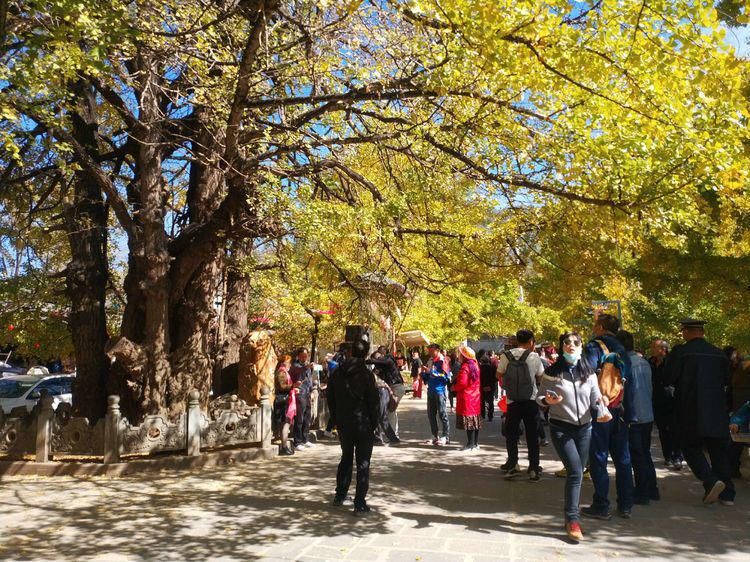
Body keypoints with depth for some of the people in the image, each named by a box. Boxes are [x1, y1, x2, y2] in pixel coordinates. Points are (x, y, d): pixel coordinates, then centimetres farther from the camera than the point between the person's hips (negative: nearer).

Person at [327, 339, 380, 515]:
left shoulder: (337, 373, 1)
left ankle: (340, 495, 28)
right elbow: (373, 401, -11)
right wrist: (374, 423, 0)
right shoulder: (366, 374, -14)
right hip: (362, 424, -5)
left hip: (343, 423, 5)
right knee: (363, 463, 3)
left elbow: (331, 399, 7)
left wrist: (336, 420, 14)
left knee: (346, 457, 22)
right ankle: (360, 503, 2)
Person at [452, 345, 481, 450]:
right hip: (475, 397, 9)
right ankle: (475, 443, 19)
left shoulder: (464, 367, -16)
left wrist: (454, 387, -4)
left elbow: (462, 383, -22)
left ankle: (470, 444, -2)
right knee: (475, 421, 12)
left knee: (468, 421, -4)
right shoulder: (475, 365, 12)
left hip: (466, 398, -9)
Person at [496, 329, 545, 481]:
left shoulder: (506, 356, -4)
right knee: (532, 436, 9)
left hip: (512, 401, 1)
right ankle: (534, 469, 9)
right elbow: (541, 375, 4)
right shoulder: (534, 356, -8)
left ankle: (513, 465, 8)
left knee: (511, 435, 13)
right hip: (531, 401, -1)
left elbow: (499, 374, 6)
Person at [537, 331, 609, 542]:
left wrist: (602, 411, -16)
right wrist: (547, 400, -22)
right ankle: (573, 519, -4)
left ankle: (572, 516, 26)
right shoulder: (552, 372, -6)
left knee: (577, 473, 10)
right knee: (575, 471, -14)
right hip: (560, 428, -4)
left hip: (584, 428, 4)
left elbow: (596, 398, 3)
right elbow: (539, 397, -1)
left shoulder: (589, 372, 3)